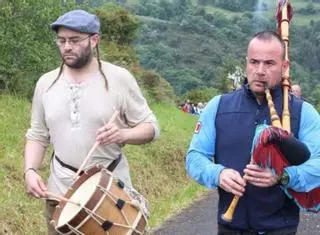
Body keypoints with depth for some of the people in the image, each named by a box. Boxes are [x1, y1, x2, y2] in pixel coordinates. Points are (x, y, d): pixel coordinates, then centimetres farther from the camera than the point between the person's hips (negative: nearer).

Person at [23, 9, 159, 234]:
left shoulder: (119, 78, -8)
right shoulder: (46, 83, 3)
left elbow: (150, 127, -4)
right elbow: (37, 136, 10)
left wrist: (123, 134, -24)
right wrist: (30, 170, -7)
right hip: (61, 190, 3)